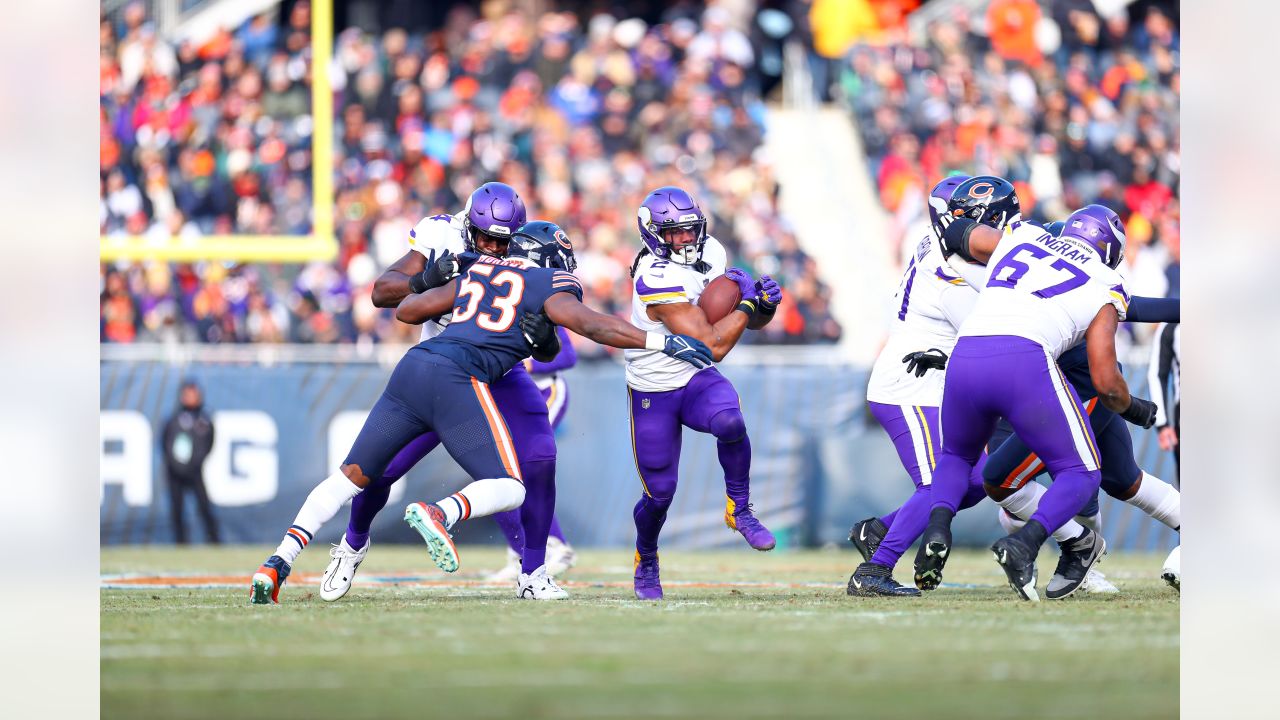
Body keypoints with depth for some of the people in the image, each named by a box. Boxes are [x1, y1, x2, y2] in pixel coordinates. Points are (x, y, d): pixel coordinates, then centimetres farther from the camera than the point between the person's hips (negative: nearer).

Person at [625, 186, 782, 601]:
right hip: (653, 393, -4)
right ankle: (646, 562, 33)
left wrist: (765, 305, -15)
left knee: (730, 423, -31)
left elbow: (752, 321, 7)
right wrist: (747, 303, -24)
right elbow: (713, 345, -30)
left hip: (696, 381, 4)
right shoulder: (658, 281, -28)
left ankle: (738, 509, -11)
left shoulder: (710, 254, -4)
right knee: (660, 491, 2)